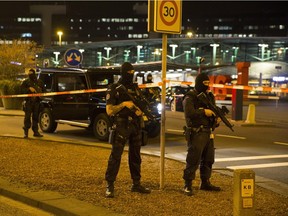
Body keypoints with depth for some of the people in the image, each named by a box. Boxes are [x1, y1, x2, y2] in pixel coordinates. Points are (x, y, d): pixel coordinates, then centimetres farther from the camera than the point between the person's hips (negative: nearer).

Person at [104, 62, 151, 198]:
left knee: (135, 156, 12)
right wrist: (124, 104, -21)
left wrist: (140, 110, -4)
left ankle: (136, 184, 21)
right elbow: (109, 111, -9)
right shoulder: (113, 89, -5)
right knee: (115, 156, -9)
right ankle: (110, 186, -6)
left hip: (136, 126, 6)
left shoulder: (135, 88, 12)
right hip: (121, 126, -6)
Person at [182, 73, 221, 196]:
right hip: (196, 133, -8)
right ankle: (187, 185, -3)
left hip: (208, 133, 8)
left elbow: (214, 112, 23)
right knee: (193, 159, -8)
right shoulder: (190, 97, -9)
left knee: (208, 159, 13)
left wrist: (217, 119, 2)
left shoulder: (210, 96, 15)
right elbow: (189, 113, -24)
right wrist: (204, 112, -22)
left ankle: (205, 183, 25)